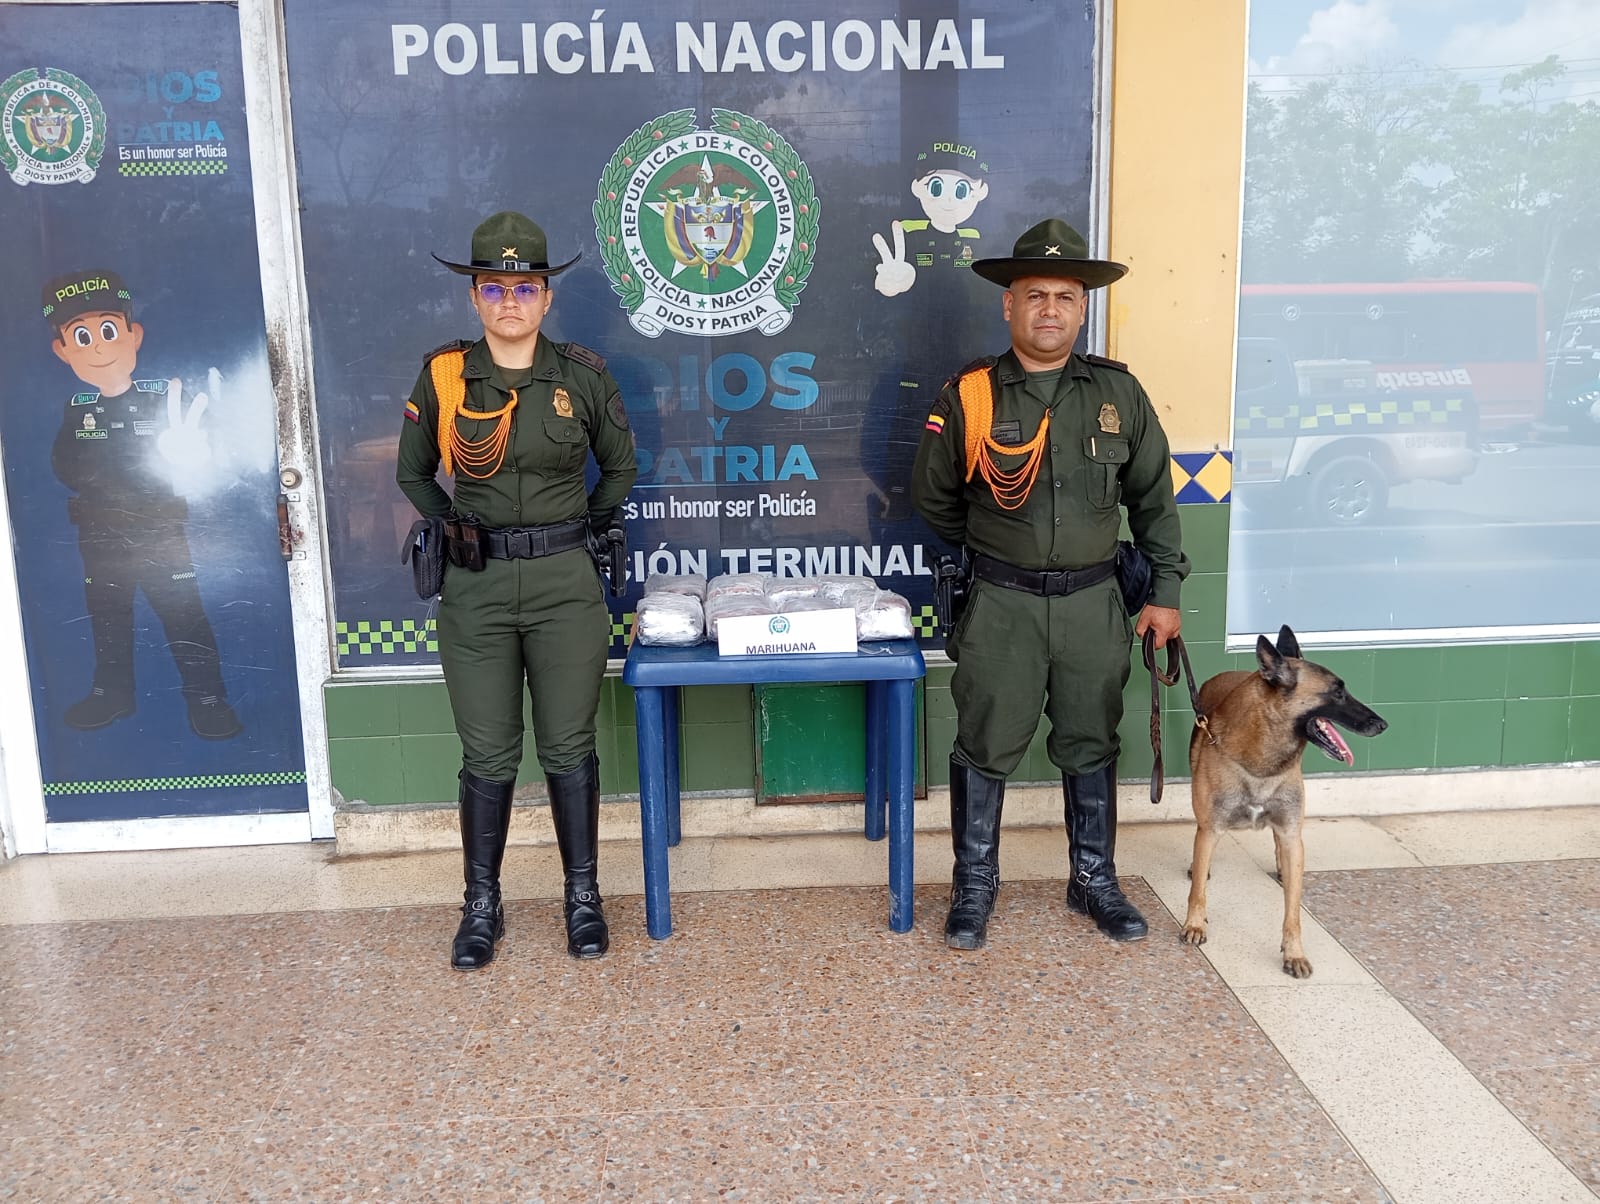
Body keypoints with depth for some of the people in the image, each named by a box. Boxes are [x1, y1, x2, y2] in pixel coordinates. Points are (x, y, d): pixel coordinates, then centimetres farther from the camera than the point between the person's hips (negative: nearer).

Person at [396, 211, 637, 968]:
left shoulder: (582, 375, -1)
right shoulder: (443, 377, 0)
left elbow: (620, 467, 14)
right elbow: (412, 474, 13)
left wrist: (590, 524, 5)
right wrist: (451, 523, 1)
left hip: (566, 583, 0)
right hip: (476, 587, 1)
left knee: (569, 747, 7)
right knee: (487, 756, 7)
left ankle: (583, 897, 23)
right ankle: (481, 906, 22)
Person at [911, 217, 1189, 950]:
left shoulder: (1118, 393, 0)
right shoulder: (967, 395, -6)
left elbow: (1154, 497, 8)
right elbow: (933, 498, 6)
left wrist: (1166, 590, 5)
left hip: (1093, 601, 2)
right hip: (1002, 604, -2)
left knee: (1090, 745, 14)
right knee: (986, 747, 6)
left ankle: (1095, 881, 30)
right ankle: (974, 887, 22)